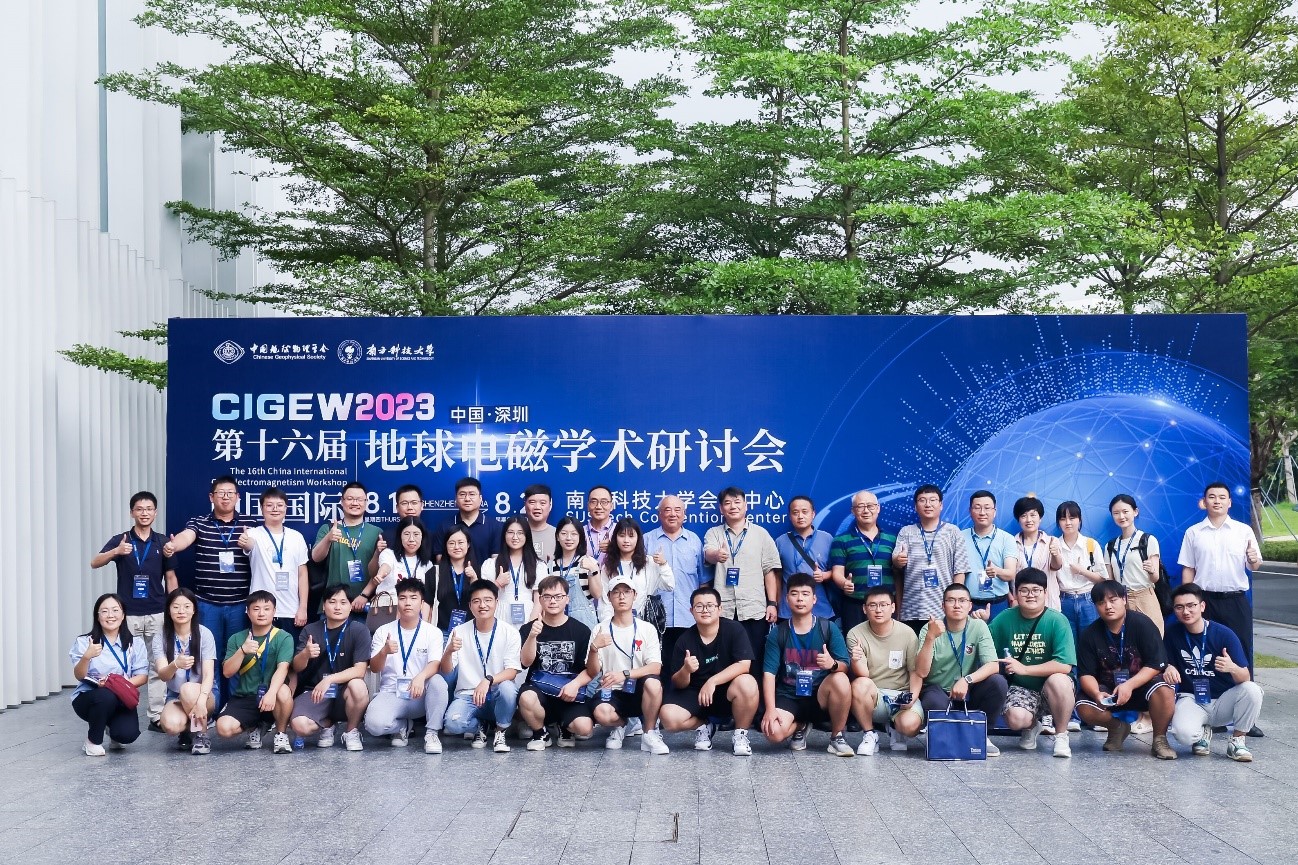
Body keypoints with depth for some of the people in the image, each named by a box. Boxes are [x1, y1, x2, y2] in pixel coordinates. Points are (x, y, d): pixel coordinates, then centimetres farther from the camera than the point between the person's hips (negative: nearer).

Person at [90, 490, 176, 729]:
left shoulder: (162, 542, 5)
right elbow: (94, 563, -14)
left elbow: (170, 577, 9)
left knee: (157, 666, 4)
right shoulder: (120, 540, 0)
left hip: (157, 614, 1)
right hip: (128, 614, -1)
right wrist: (117, 551, -32)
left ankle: (157, 716, 9)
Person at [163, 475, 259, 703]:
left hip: (239, 604, 1)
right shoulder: (199, 523, 3)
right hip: (207, 604, 0)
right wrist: (171, 545, -40)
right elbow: (185, 537, -18)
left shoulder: (250, 524, 7)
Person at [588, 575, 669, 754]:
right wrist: (594, 648, -19)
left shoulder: (647, 629, 1)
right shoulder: (601, 630, 3)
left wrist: (625, 674, -25)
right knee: (602, 713, -34)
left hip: (639, 692, 0)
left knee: (653, 683, -34)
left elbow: (656, 667, -10)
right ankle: (620, 725, 7)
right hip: (611, 692, 0)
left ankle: (649, 734, -8)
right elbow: (592, 673, 0)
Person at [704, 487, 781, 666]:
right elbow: (708, 554, -13)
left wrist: (772, 603, 0)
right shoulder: (713, 533, 8)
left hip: (754, 610, 0)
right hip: (723, 610, 0)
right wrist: (716, 555, -38)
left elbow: (770, 570, 7)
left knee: (753, 660, 1)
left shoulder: (761, 534, 8)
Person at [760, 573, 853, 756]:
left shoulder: (829, 628, -3)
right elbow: (769, 673, -7)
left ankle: (837, 737, -9)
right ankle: (800, 726, 11)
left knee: (840, 680, -33)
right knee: (773, 733, -30)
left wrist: (833, 664, -34)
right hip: (788, 697, 0)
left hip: (820, 696, 0)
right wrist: (770, 709, -20)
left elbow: (845, 667, -9)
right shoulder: (777, 633, -2)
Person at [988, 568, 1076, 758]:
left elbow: (1065, 665, -21)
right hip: (1021, 687, 2)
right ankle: (1031, 727, 14)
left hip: (1053, 688, -2)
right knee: (1015, 719, -28)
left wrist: (1024, 669, -18)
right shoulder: (1004, 619, -3)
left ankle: (1061, 735, -8)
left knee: (1058, 680, -36)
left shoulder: (1057, 621, -13)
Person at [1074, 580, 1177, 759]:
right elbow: (1086, 674, -6)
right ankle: (1117, 727, 9)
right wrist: (1097, 694, -28)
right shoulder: (1090, 634, -6)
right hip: (1107, 688, 3)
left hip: (1142, 683, -2)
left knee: (1165, 693, -35)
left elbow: (1156, 664, -16)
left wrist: (1129, 685, -29)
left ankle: (1159, 739, -8)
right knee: (1084, 708, -25)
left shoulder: (1141, 623, -13)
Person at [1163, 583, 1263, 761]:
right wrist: (1169, 669, -20)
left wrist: (1233, 668, -37)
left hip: (1223, 701, 0)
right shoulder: (1173, 632, -5)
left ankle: (1237, 740, -5)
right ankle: (1202, 733, 8)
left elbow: (1245, 678, -14)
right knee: (1183, 733, -32)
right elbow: (1168, 664, 5)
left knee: (1252, 690, -31)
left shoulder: (1224, 634, -12)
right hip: (1191, 699, 0)